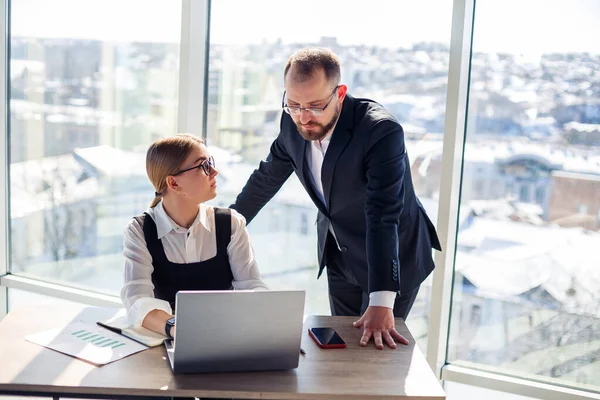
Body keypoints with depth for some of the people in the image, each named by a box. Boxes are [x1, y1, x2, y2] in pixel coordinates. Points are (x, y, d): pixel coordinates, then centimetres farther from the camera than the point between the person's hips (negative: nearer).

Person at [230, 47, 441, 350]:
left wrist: (381, 303, -42)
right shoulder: (293, 123, -12)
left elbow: (383, 217, -37)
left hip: (392, 256, -5)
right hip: (339, 254, 6)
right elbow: (267, 178, 5)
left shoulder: (382, 132, -31)